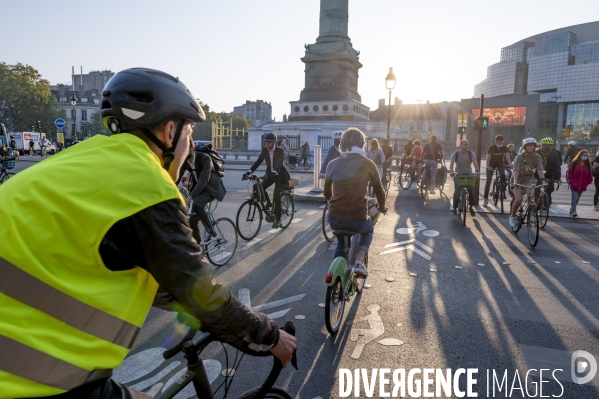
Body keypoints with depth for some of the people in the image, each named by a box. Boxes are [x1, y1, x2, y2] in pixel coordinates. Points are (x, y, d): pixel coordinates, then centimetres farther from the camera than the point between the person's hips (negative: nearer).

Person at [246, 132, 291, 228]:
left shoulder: (280, 151, -17)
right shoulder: (265, 150, -4)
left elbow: (279, 163, -32)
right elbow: (258, 161, -11)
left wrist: (275, 172, -51)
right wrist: (250, 171, -27)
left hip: (279, 175, -5)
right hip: (270, 174, 5)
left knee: (276, 195, -17)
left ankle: (277, 219, -7)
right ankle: (268, 203, 9)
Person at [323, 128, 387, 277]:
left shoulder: (333, 164, 6)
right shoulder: (367, 164, -2)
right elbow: (378, 189, 8)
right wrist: (382, 207, 28)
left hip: (334, 217, 3)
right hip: (357, 217, -3)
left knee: (341, 242, 34)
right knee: (368, 231, 32)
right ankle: (359, 262, 11)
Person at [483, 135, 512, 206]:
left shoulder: (505, 148, -20)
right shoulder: (491, 148, -23)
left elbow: (508, 156, -34)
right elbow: (488, 157, -30)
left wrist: (510, 164, -52)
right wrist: (487, 166, -44)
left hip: (500, 163, 1)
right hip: (492, 164, -1)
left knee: (503, 175, -28)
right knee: (488, 181, -7)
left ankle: (503, 190, -6)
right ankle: (486, 199, -2)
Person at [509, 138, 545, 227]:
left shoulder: (537, 157, -8)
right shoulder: (520, 157, -16)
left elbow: (540, 169, -19)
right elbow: (516, 170, -27)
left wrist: (542, 179, -38)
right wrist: (515, 182, -42)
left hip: (528, 180, 2)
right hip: (518, 181, -2)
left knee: (531, 196, -26)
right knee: (518, 199, -22)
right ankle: (512, 216, 3)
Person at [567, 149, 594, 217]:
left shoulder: (588, 165, 5)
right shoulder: (574, 163, -5)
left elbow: (589, 175, 11)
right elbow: (570, 174, -4)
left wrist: (587, 183, 4)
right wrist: (571, 182, -8)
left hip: (582, 186, 4)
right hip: (574, 186, -4)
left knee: (577, 199, 13)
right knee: (574, 198, -12)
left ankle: (572, 210, 26)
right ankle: (574, 212, -17)